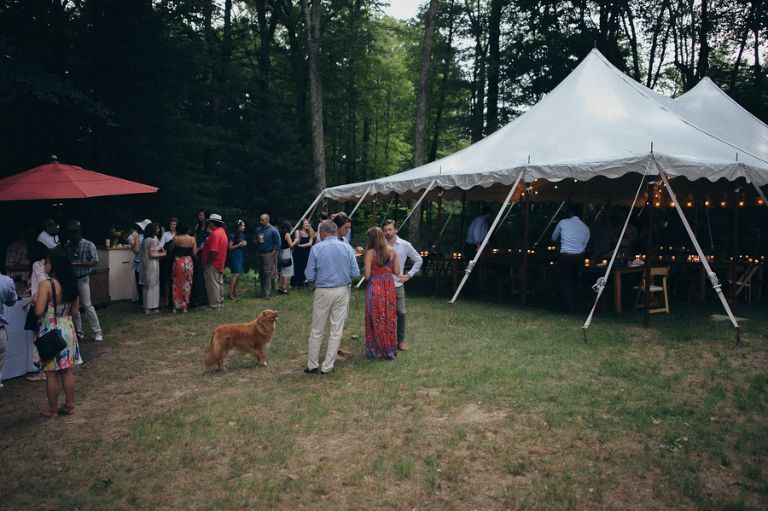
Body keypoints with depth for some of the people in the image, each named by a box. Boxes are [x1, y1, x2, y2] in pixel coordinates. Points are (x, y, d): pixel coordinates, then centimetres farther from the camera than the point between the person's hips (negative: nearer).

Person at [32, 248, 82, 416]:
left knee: (51, 373, 6)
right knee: (67, 371, 14)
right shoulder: (70, 283, 1)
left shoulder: (46, 284, -19)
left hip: (50, 332, -6)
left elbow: (39, 311, -20)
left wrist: (36, 300, -2)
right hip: (67, 329, 6)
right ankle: (69, 405, 22)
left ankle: (53, 410, 16)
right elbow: (75, 308, 9)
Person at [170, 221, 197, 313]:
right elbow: (194, 253, -3)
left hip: (178, 262, -2)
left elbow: (171, 249, 3)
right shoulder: (192, 239, -3)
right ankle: (185, 307, 14)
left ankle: (177, 306, 11)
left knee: (177, 284, 9)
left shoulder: (176, 239, -9)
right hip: (189, 263, 2)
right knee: (187, 285, 11)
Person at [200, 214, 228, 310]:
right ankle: (220, 302, 25)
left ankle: (215, 305, 1)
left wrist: (207, 262, -18)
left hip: (213, 264, -10)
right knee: (219, 283, 16)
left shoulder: (215, 234, -20)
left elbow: (213, 251, -26)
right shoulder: (222, 232, 11)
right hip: (220, 263, 10)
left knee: (213, 284, -3)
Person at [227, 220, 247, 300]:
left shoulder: (242, 235, 12)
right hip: (235, 255, -8)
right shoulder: (233, 235, -9)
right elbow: (230, 247, -9)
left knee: (238, 275, 7)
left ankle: (235, 291, 14)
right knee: (236, 274, -14)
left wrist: (245, 244, 4)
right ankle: (230, 293, -12)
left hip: (241, 255, 8)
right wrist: (238, 245, -17)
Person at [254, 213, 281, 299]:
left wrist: (272, 254, -11)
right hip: (260, 253, 6)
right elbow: (254, 241, 17)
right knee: (261, 273, 9)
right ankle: (262, 292, 18)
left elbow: (277, 243, -5)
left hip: (269, 254, -6)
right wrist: (257, 241, -7)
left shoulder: (273, 230, -6)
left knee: (267, 274, -9)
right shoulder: (258, 229, 10)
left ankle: (266, 293, -8)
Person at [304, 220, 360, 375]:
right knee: (336, 330, 9)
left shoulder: (316, 248, -8)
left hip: (323, 292, -1)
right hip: (342, 291, 1)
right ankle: (327, 366, 15)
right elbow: (355, 272, -2)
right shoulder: (347, 247, -3)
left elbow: (309, 276, -7)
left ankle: (312, 365, 18)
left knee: (316, 331, 11)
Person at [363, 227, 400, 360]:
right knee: (390, 319, 13)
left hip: (375, 289, -4)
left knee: (376, 320, 7)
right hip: (389, 289, 4)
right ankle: (390, 350, 22)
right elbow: (397, 272, 4)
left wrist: (364, 269, 8)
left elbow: (367, 276, -13)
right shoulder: (392, 252, 1)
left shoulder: (370, 253, -12)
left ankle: (377, 350, 15)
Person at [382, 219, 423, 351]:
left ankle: (401, 340, 17)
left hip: (398, 285, 1)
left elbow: (418, 260, 12)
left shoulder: (405, 245, 1)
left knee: (401, 313, 1)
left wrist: (409, 275, 6)